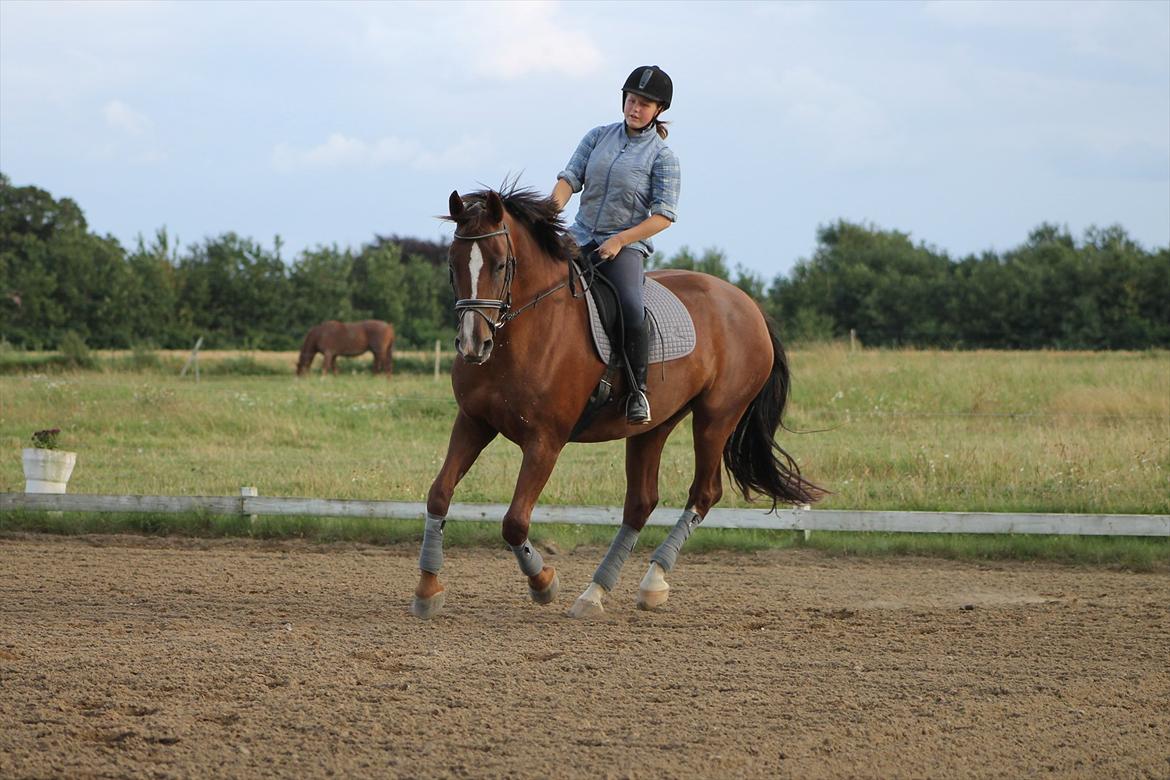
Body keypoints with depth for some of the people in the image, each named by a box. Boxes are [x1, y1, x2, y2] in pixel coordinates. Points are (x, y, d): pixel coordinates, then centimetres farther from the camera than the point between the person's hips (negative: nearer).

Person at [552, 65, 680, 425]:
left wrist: (621, 240, -16)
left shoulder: (662, 156, -2)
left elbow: (664, 215, -7)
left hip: (626, 245, -4)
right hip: (580, 236, 4)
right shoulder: (599, 136, 9)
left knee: (631, 310, -30)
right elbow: (570, 177, 2)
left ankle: (637, 391, -13)